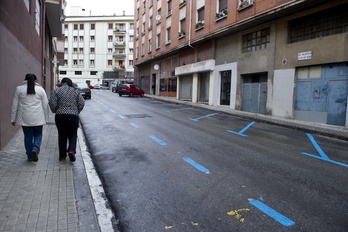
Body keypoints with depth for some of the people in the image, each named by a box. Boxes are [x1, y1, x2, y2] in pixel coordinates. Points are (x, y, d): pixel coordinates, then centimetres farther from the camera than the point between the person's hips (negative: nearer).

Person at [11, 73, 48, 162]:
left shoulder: (19, 89, 4)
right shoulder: (40, 89, 2)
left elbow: (14, 105, 5)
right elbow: (45, 105, 2)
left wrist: (13, 119, 11)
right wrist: (45, 117, 10)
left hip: (24, 119, 1)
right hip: (38, 118, -1)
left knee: (28, 136, 11)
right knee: (38, 135, 12)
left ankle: (29, 155, 17)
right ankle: (35, 149, -12)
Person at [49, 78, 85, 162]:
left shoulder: (57, 91, 1)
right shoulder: (75, 91, 4)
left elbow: (52, 103, -7)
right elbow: (81, 103, 0)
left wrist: (55, 111, 11)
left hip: (60, 116, 0)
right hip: (73, 116, 0)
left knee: (62, 136, 12)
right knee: (73, 135, 12)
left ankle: (62, 156, 16)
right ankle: (71, 150, -12)